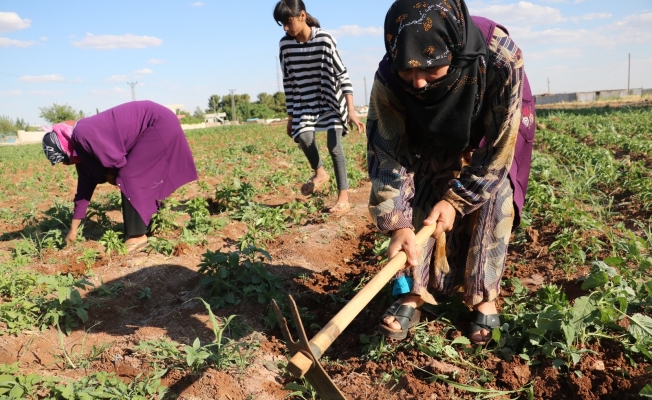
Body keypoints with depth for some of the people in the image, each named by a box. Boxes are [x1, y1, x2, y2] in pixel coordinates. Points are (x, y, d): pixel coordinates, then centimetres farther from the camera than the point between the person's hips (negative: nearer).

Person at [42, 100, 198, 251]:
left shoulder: (82, 134, -19)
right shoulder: (80, 147, 10)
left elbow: (117, 160, -22)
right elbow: (85, 185, 16)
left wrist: (111, 176, 3)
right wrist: (73, 229, 20)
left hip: (160, 124, -9)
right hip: (161, 125, 9)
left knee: (128, 177, -9)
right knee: (139, 179, 13)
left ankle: (137, 236, -3)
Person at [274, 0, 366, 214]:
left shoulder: (325, 39, -19)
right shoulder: (285, 45, -7)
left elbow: (342, 74, -17)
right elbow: (288, 81, 2)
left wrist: (351, 111, -23)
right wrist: (291, 116, 4)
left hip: (332, 99, -3)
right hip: (305, 102, 3)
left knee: (334, 145, -13)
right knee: (304, 138, -20)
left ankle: (344, 198, -4)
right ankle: (319, 173, 12)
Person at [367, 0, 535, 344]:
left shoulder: (500, 60, -40)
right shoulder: (388, 78, -34)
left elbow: (498, 147, -29)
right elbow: (388, 154, -28)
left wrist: (455, 199, -26)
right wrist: (397, 224, -35)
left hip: (495, 131, -1)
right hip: (434, 135, 2)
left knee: (490, 203, -12)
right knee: (417, 200, -9)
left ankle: (484, 297, 1)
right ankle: (411, 293, 0)